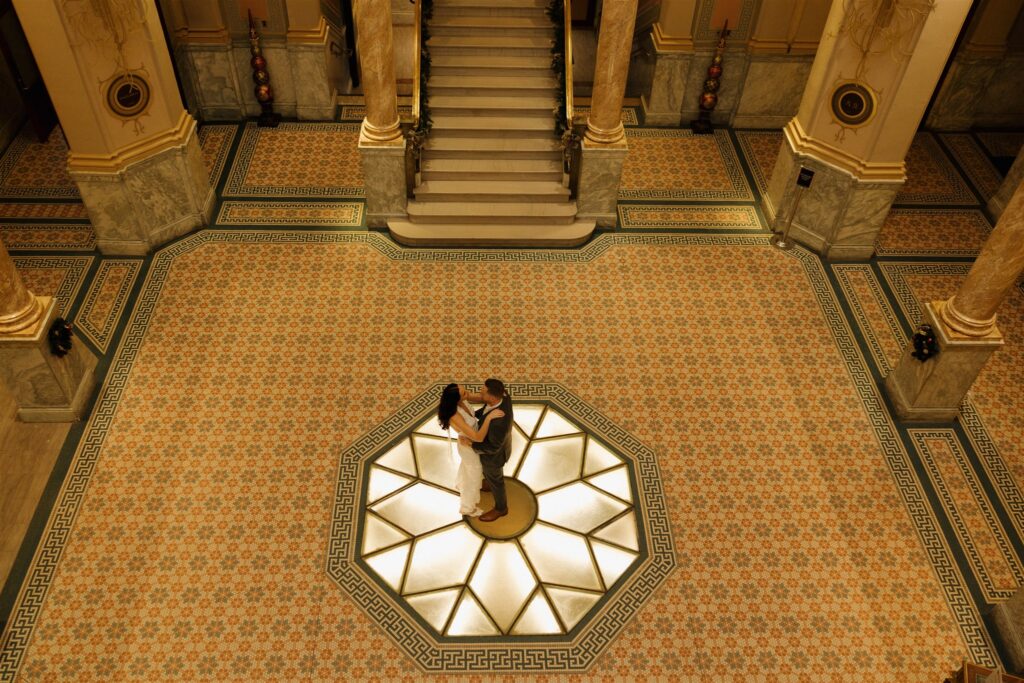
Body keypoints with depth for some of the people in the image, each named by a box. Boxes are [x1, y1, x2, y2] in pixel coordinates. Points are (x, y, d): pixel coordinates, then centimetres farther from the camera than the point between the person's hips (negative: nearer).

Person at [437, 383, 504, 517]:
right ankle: (468, 507, 45)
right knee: (473, 476, 19)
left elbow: (479, 397, -6)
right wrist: (489, 417, -48)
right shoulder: (455, 417, -44)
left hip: (469, 441, 7)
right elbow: (478, 437, -43)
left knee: (466, 466, 37)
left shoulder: (461, 399, -24)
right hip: (470, 446, -7)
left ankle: (461, 485, 68)